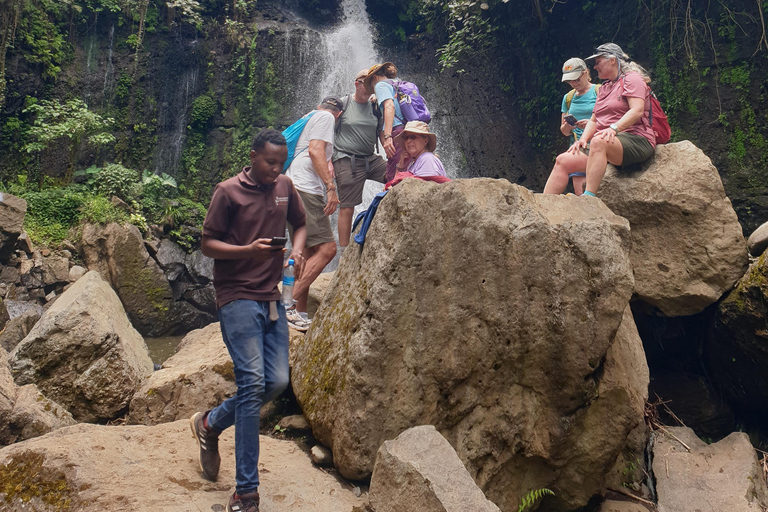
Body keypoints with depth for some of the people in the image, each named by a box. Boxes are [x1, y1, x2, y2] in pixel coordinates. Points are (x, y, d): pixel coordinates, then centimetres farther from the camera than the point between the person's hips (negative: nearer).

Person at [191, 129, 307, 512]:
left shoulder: (285, 187, 11)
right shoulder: (228, 192, -5)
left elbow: (300, 224, 24)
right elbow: (208, 244, -4)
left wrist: (297, 250, 2)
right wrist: (248, 250, -21)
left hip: (272, 298, 6)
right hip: (237, 298, -6)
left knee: (277, 382, 3)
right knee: (252, 383, -13)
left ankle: (210, 423, 30)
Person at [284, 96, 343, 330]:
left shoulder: (310, 118, 31)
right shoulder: (326, 118, 4)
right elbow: (315, 151, -11)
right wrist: (331, 187, -15)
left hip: (294, 189, 10)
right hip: (305, 190, -10)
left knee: (308, 253, 10)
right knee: (327, 249, -15)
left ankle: (299, 314, 9)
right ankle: (288, 306, -19)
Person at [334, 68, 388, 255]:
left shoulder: (374, 106, 10)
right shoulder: (342, 104, 1)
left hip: (370, 159, 5)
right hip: (347, 161, -4)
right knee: (346, 208, -5)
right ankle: (344, 253, 2)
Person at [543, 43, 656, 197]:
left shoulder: (632, 79, 2)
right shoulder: (604, 88, 28)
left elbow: (637, 110, -15)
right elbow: (594, 120, 20)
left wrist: (613, 128, -30)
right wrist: (583, 139, 1)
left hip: (635, 139, -8)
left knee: (598, 142, -40)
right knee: (563, 160, -10)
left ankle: (588, 197, -47)